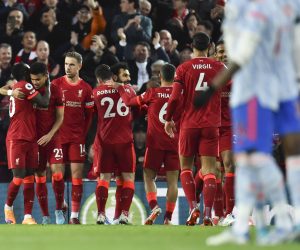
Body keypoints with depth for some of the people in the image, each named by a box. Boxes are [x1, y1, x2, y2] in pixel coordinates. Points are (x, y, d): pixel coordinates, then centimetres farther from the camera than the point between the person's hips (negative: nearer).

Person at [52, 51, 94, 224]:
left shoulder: (85, 89, 4)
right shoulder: (56, 84, 2)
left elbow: (89, 115, 9)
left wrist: (83, 135, 2)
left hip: (77, 137, 0)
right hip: (58, 136, 0)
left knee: (77, 174, -2)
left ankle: (75, 215, -1)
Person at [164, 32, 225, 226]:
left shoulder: (183, 69, 0)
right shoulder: (219, 67, 2)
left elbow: (175, 98, -6)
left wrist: (168, 119, 5)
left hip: (189, 124, 0)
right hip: (211, 125, 0)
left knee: (186, 168, 13)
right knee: (209, 170, -1)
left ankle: (193, 207, -4)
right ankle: (208, 214, -11)